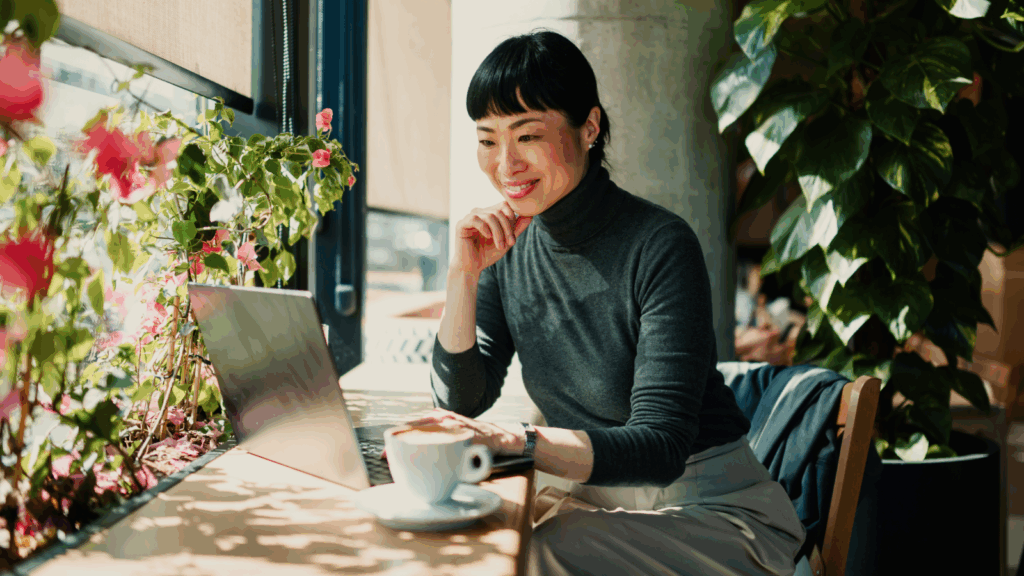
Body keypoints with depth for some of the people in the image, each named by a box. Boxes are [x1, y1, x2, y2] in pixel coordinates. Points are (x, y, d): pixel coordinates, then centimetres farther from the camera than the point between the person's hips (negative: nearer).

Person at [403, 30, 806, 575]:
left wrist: (516, 442, -38)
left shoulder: (659, 246, -19)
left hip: (714, 511, -5)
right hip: (591, 497, 5)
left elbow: (660, 446, -24)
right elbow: (459, 402, -2)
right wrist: (463, 275, -13)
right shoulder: (508, 245, -1)